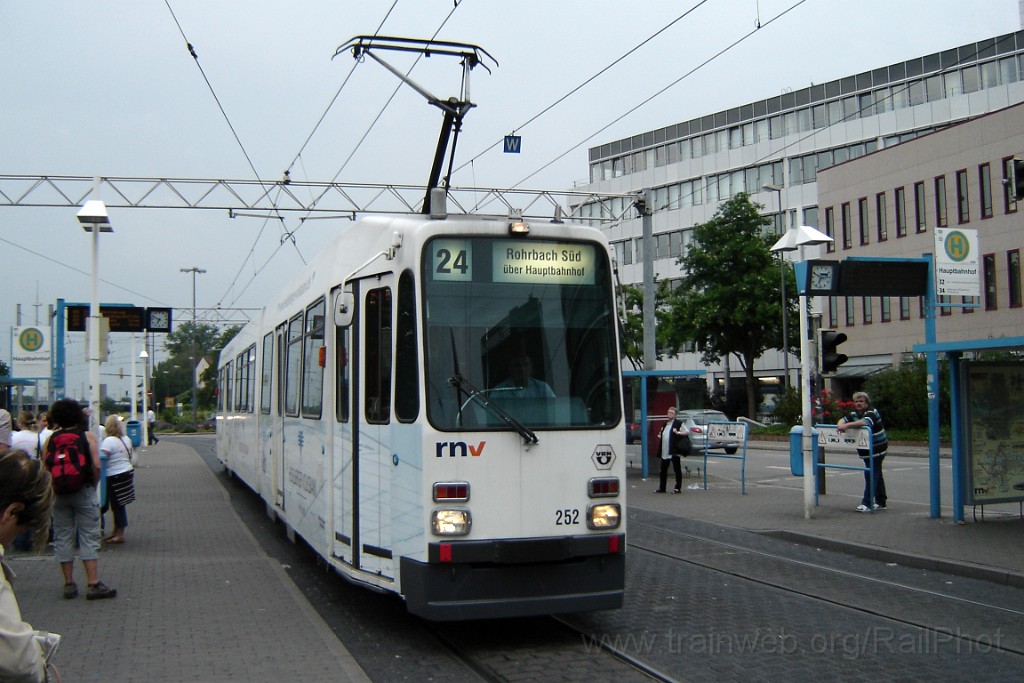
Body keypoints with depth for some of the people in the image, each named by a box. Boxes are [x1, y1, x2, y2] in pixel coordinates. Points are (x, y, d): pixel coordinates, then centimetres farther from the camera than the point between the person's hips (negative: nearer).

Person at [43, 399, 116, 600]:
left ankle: (69, 584, 13)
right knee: (89, 538, 1)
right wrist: (94, 484, 2)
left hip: (59, 493, 2)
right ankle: (94, 584, -2)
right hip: (83, 491, -2)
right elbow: (96, 465, -13)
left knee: (62, 537, 10)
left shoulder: (51, 439, 1)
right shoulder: (87, 436, -5)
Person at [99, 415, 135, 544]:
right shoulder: (126, 439, 9)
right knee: (118, 505, 15)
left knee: (117, 506, -1)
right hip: (127, 472, 8)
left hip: (115, 477, -8)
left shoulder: (109, 441, -16)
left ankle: (120, 535, 3)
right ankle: (116, 532, 23)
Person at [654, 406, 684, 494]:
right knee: (663, 470, 10)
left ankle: (678, 488, 6)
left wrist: (678, 433, -23)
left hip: (674, 451, -7)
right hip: (664, 452, 7)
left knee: (677, 469, 0)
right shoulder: (665, 424, 20)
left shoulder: (679, 423, -4)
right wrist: (660, 437, 14)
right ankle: (661, 488, 17)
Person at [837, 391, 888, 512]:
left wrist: (847, 425, -43)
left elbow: (864, 422, -36)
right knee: (876, 476, 16)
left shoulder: (872, 413, -16)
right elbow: (844, 420, 1)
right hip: (865, 451, 8)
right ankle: (880, 502, 24)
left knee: (871, 475, -13)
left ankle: (867, 503, -15)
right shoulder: (854, 414, 9)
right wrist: (840, 424, -24)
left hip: (876, 450, -8)